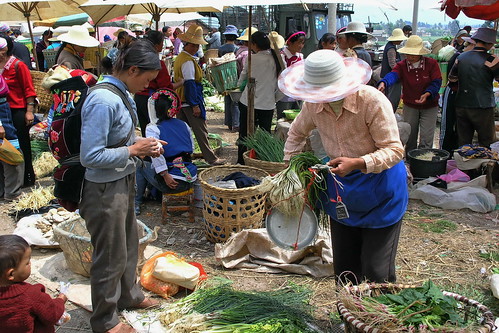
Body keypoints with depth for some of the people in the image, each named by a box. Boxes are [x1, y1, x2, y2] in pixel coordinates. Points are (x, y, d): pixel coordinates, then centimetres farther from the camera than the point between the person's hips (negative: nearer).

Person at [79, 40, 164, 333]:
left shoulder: (122, 93, 2)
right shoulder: (103, 101, -27)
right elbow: (91, 156, -29)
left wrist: (141, 142, -3)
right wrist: (134, 150, -21)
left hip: (124, 181, 10)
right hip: (105, 189, -10)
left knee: (129, 243, 26)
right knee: (111, 255, 8)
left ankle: (129, 295, 50)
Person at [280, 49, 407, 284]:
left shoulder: (372, 101, -24)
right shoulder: (313, 104, -8)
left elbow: (394, 150, -23)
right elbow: (296, 134, 13)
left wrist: (358, 163, -38)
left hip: (379, 187, -5)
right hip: (340, 188, 5)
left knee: (376, 271, -2)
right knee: (343, 266, 15)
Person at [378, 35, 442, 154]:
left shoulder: (432, 64, -11)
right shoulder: (402, 65, -9)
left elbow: (437, 82, -12)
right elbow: (393, 75, -29)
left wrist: (427, 94, -31)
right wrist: (383, 83, -52)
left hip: (429, 106, -2)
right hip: (410, 105, 2)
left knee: (426, 138, -3)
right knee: (409, 136, 13)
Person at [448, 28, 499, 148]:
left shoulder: (461, 57, 4)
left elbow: (452, 78, 14)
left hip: (461, 106, 5)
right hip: (482, 107, -5)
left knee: (463, 144, 10)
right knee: (486, 143, 6)